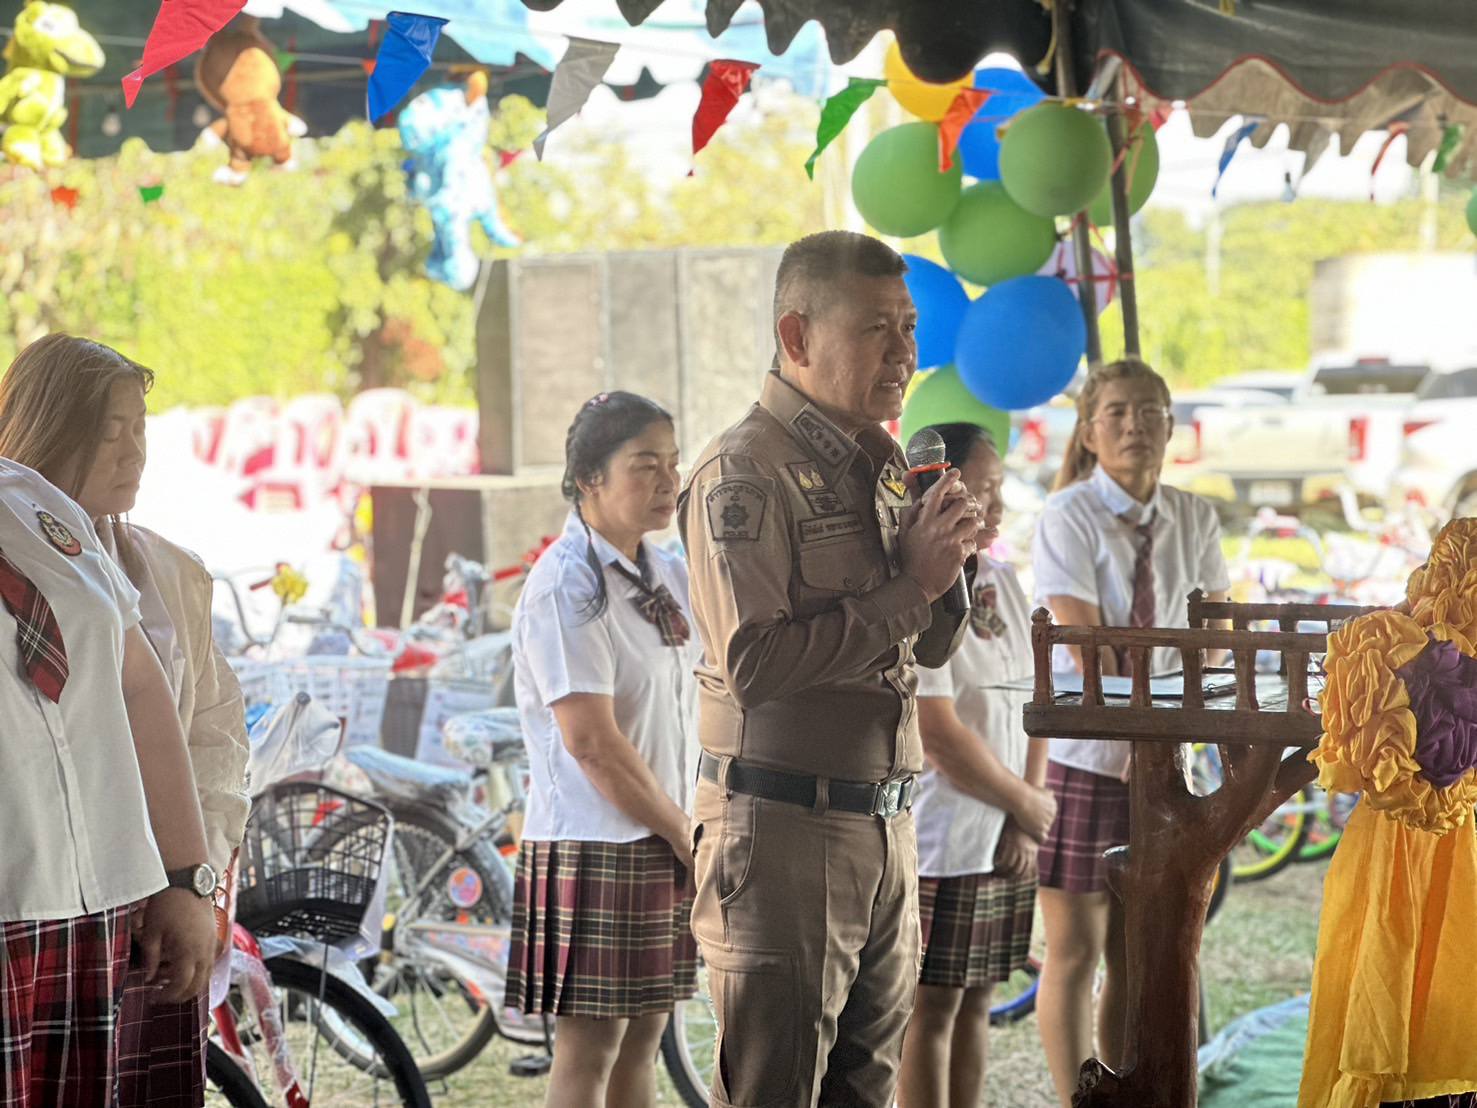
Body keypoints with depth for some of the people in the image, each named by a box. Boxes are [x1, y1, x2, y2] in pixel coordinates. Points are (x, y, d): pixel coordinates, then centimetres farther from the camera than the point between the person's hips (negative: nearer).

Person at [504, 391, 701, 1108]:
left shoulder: (669, 577, 12)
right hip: (596, 845, -8)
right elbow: (592, 741, -18)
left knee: (641, 1042, 11)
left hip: (669, 843, 8)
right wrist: (685, 833, -10)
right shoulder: (566, 586, -13)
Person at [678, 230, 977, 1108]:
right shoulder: (744, 474, -11)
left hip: (886, 827, 8)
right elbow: (754, 661, -22)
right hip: (783, 831, -7)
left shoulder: (885, 465, 14)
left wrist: (946, 566, -1)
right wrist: (908, 588, -15)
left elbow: (930, 650, 19)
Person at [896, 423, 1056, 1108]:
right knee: (930, 1007, -1)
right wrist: (1028, 803, -7)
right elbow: (940, 738, -19)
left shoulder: (1000, 582, 10)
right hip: (937, 842, -8)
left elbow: (1033, 703, 12)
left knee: (975, 1000, 13)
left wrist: (1027, 821, 0)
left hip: (1005, 843, 8)